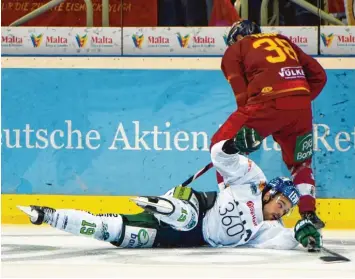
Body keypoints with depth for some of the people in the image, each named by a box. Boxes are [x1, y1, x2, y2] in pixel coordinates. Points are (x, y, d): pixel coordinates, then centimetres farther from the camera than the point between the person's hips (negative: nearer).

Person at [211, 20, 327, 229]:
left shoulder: (235, 49, 17)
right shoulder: (283, 41, 30)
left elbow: (241, 91, 3)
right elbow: (318, 75, 24)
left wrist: (248, 129, 3)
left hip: (268, 103, -5)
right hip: (301, 107, 5)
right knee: (300, 160, 26)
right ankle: (309, 213, 17)